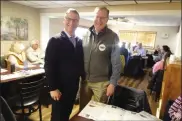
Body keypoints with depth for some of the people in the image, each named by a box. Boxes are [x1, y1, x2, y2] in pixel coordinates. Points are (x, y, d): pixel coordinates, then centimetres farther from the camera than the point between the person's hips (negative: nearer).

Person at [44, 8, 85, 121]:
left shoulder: (79, 41, 5)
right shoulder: (55, 40, -11)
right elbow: (49, 66, -15)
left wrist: (84, 78, 6)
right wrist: (53, 88, -16)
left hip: (74, 86, 5)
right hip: (60, 87, -5)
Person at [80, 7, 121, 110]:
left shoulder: (112, 37, -11)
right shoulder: (86, 35, 2)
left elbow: (116, 63, -9)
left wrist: (112, 83, -12)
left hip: (101, 82, -4)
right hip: (85, 80, 4)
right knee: (82, 109, 20)